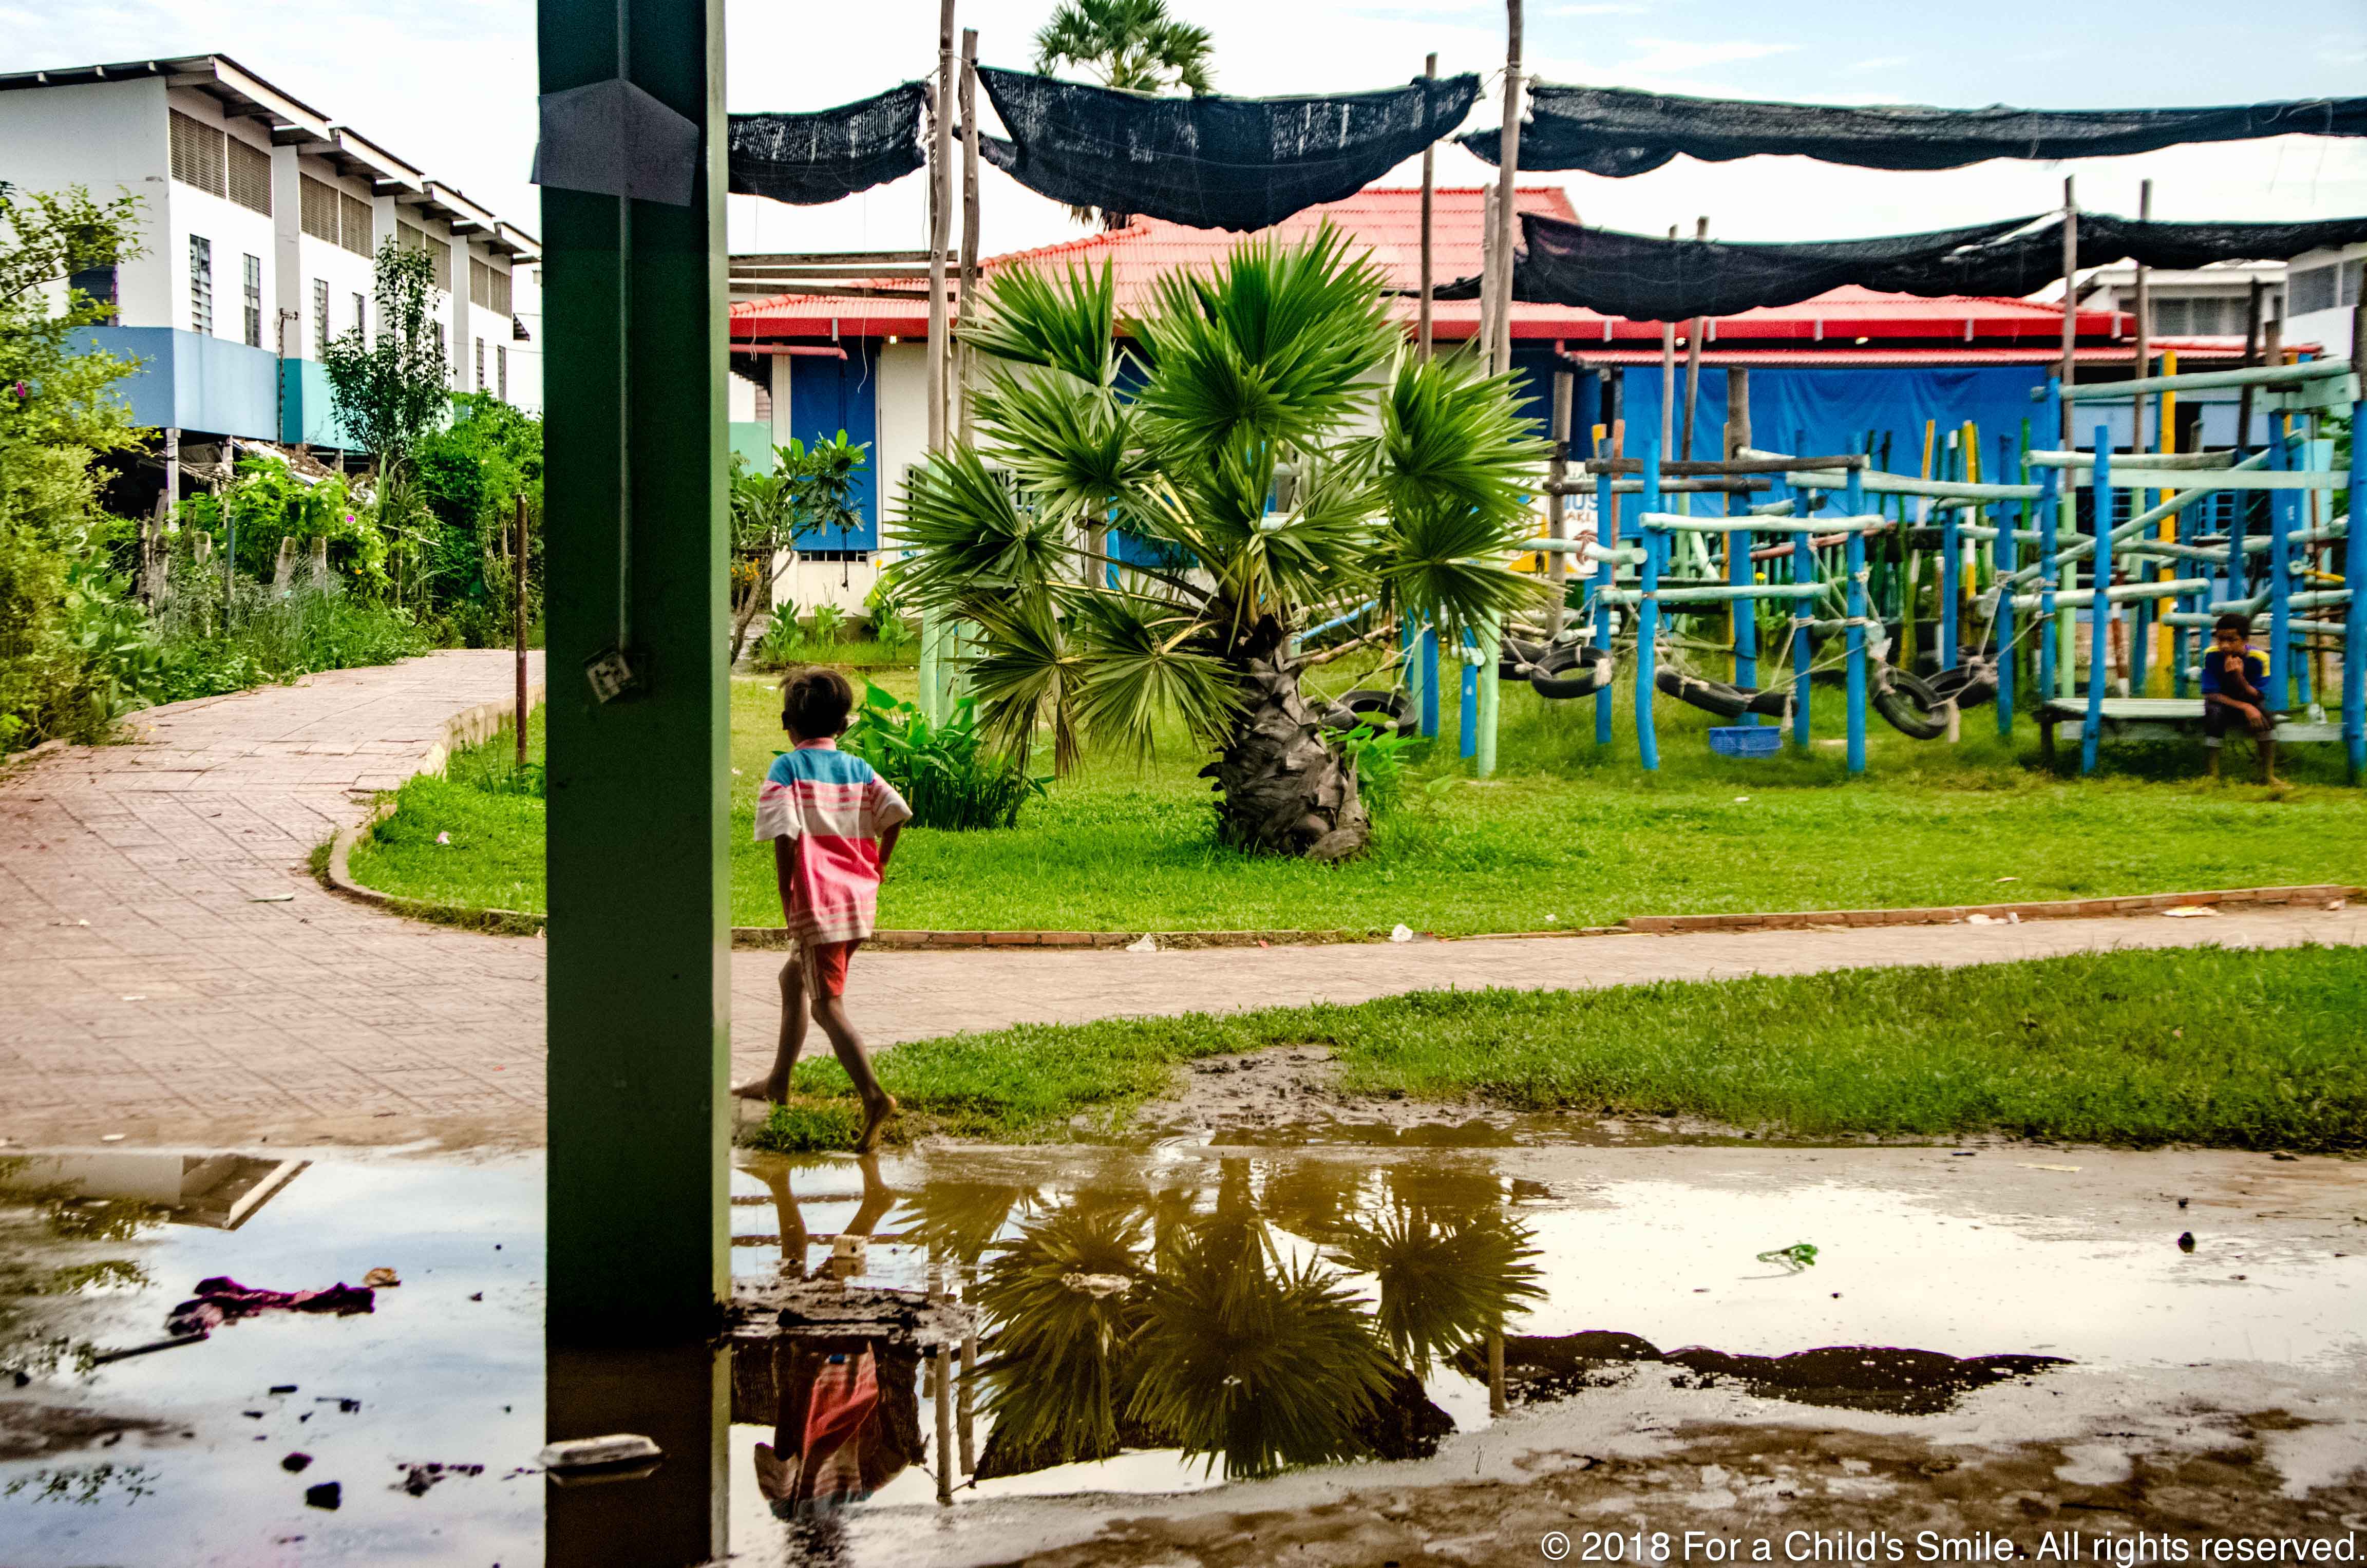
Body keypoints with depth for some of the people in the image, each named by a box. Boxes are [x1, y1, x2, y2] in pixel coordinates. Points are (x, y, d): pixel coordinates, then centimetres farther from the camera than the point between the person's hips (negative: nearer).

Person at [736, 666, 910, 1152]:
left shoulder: (786, 769, -7)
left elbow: (786, 835, -17)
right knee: (794, 977, 26)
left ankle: (874, 1095, -24)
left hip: (818, 901, -7)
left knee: (827, 1005, -8)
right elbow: (897, 813, -2)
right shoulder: (858, 769, 8)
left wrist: (786, 897, -9)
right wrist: (877, 866, 11)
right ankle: (779, 1080, 35)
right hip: (860, 898, 7)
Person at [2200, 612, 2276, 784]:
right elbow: (2211, 694, -22)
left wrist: (2240, 678, -43)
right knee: (2214, 712, -34)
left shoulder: (2258, 659, -21)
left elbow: (2257, 698, -24)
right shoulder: (2212, 656, -20)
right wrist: (2244, 707, -34)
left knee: (2262, 710, -31)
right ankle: (2213, 775, -26)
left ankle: (2268, 775, -24)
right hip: (2221, 702, 0)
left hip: (2248, 703, 0)